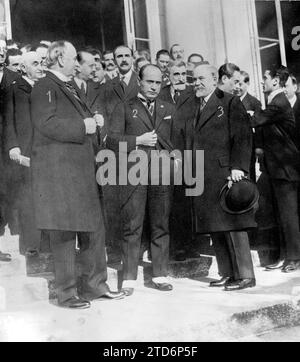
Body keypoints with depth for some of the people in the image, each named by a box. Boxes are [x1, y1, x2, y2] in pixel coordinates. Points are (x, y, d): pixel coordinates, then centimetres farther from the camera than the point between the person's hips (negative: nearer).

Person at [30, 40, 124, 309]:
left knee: (93, 228, 11)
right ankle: (66, 294, 10)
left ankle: (94, 285, 23)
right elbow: (47, 124, -21)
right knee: (64, 233, -2)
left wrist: (91, 122, 12)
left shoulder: (69, 89, 23)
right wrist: (83, 127, -15)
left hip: (81, 170, 10)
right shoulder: (45, 88, -7)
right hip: (58, 172, -9)